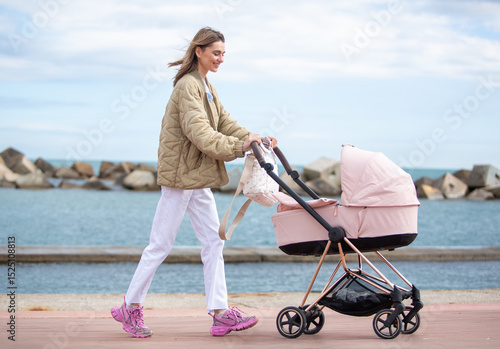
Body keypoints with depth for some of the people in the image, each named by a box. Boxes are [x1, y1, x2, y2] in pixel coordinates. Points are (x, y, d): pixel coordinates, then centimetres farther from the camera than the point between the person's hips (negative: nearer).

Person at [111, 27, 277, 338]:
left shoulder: (206, 87, 16)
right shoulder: (187, 86, -15)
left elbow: (224, 123, 10)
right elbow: (200, 133, -26)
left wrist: (254, 139, -6)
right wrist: (239, 146, -30)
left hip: (198, 177, 10)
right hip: (180, 173, -9)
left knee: (214, 241, 4)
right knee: (161, 245, -2)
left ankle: (221, 313, 4)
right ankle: (130, 308, 11)